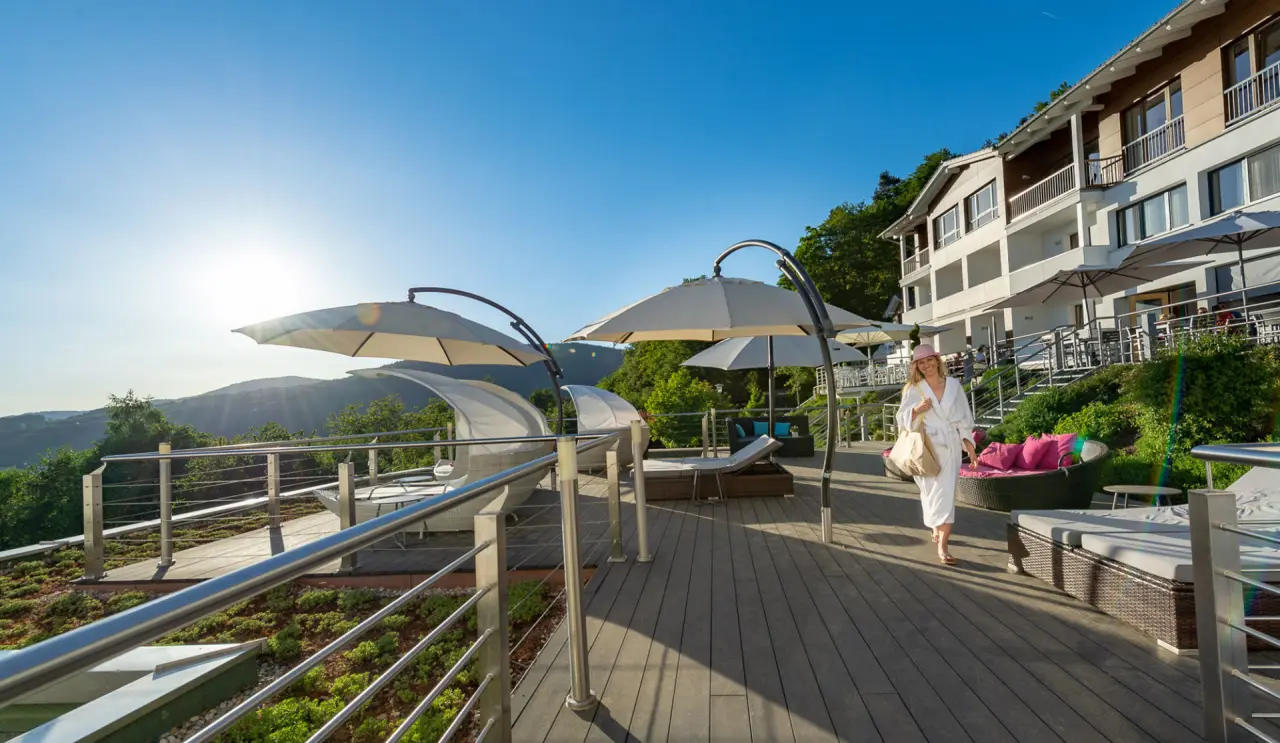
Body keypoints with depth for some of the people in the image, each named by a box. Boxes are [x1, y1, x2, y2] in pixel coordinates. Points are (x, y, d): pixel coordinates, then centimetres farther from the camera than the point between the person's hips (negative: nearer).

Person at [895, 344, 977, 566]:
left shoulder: (954, 385, 6)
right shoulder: (913, 389, 0)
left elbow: (964, 419, 9)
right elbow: (902, 420, 0)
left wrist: (971, 448, 6)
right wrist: (917, 410, -20)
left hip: (950, 447, 1)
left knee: (946, 493, 0)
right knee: (933, 492, 3)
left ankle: (942, 546, 6)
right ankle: (938, 531, 25)